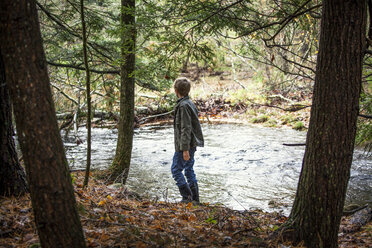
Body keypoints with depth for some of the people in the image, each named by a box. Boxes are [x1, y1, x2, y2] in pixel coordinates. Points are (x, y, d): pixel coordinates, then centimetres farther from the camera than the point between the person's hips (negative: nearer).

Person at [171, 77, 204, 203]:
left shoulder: (183, 105, -18)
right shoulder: (190, 103, 12)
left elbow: (186, 129, -22)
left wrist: (185, 149, -22)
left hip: (185, 145, -9)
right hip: (192, 144, 9)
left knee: (176, 170, -2)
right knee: (189, 170, 14)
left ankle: (187, 196, -3)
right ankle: (195, 198, 17)